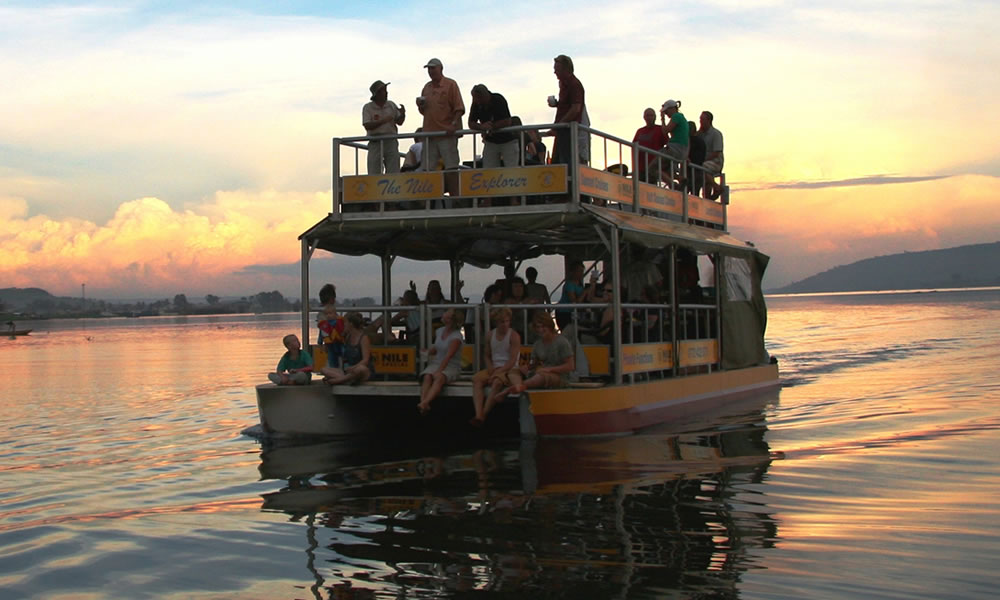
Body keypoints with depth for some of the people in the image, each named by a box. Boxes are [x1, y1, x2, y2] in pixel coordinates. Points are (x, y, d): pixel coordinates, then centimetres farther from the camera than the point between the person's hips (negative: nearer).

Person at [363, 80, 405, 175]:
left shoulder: (391, 105, 10)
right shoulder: (368, 107, 1)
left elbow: (399, 122, 13)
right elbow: (367, 126, -9)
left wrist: (402, 114, -9)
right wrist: (383, 121, -18)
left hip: (391, 141, 2)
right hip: (375, 143, -2)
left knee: (394, 173, -4)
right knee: (373, 174, -4)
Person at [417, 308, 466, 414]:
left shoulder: (457, 336, -9)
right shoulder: (439, 331, 11)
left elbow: (448, 357, -18)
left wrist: (439, 371, -26)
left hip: (451, 367, -5)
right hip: (435, 363, 5)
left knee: (439, 377, -37)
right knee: (427, 377, -29)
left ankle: (424, 403, -54)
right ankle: (424, 404, -48)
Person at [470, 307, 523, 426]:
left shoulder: (514, 336, -6)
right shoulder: (490, 335, 10)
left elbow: (513, 360, -12)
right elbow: (486, 355, 18)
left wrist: (499, 372, -20)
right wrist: (490, 367, -3)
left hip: (510, 369, -5)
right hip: (494, 368, 5)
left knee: (497, 381, -37)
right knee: (477, 379, -24)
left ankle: (484, 413, -31)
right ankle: (478, 415, -37)